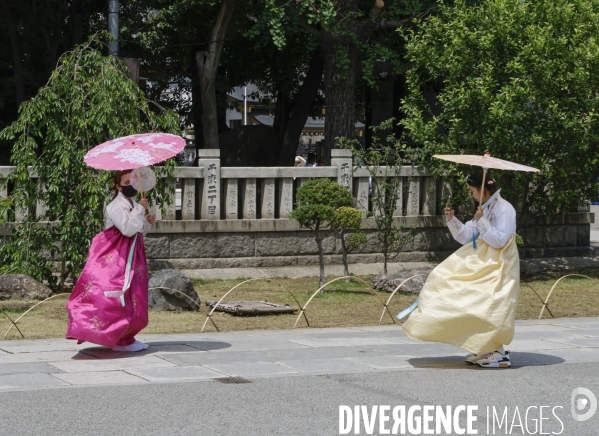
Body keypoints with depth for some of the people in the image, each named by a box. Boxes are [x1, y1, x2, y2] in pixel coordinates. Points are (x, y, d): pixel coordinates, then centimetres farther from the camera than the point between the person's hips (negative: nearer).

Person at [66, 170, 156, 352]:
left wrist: (147, 221, 2)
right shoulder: (117, 206, -15)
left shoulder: (133, 205, 14)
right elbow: (127, 229, -27)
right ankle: (120, 341, -6)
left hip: (130, 256, 10)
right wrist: (140, 210, -24)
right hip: (117, 257, -10)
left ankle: (125, 338, 20)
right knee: (121, 297, -10)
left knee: (132, 298, 12)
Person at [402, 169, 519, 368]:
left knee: (489, 308, -12)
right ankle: (485, 350, 10)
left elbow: (499, 240, -21)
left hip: (497, 267, -9)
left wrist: (481, 221, -21)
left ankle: (499, 353, -4)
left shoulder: (504, 209, -13)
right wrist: (452, 219, 2)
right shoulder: (485, 209, 13)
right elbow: (466, 236, 15)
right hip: (480, 264, 9)